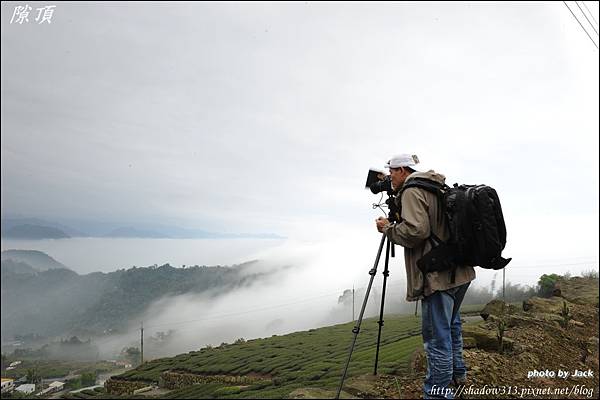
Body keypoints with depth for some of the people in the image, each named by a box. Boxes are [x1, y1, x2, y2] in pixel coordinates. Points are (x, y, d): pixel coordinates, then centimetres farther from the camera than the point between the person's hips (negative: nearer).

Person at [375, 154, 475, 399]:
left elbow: (415, 231, -23)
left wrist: (388, 227, -7)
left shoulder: (412, 191, -11)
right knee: (451, 324, 26)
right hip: (460, 271, 10)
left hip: (438, 275, -10)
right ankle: (456, 374, 43)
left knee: (437, 337, -4)